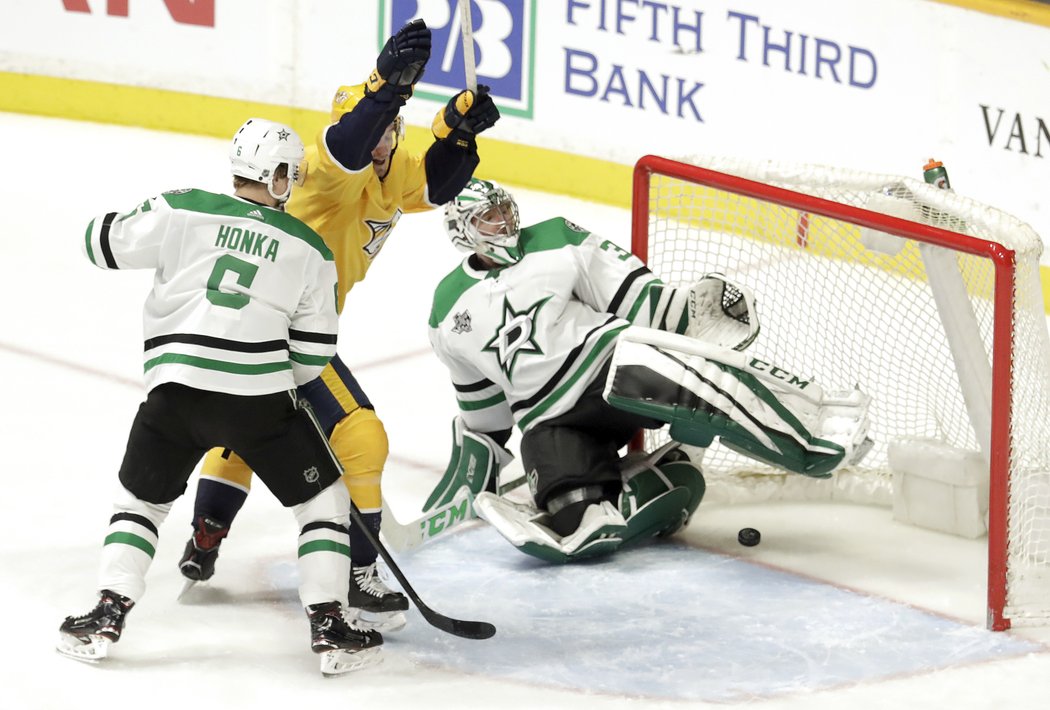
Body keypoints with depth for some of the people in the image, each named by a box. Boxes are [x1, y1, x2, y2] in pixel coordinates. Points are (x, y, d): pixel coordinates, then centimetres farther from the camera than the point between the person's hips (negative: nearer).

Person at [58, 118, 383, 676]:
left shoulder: (182, 211, 4)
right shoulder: (309, 249, 7)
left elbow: (103, 243, 14)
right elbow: (312, 355, 8)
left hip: (175, 389, 1)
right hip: (259, 398, -1)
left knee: (140, 499, 23)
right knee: (323, 500, 14)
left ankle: (108, 615, 14)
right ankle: (328, 627, 7)